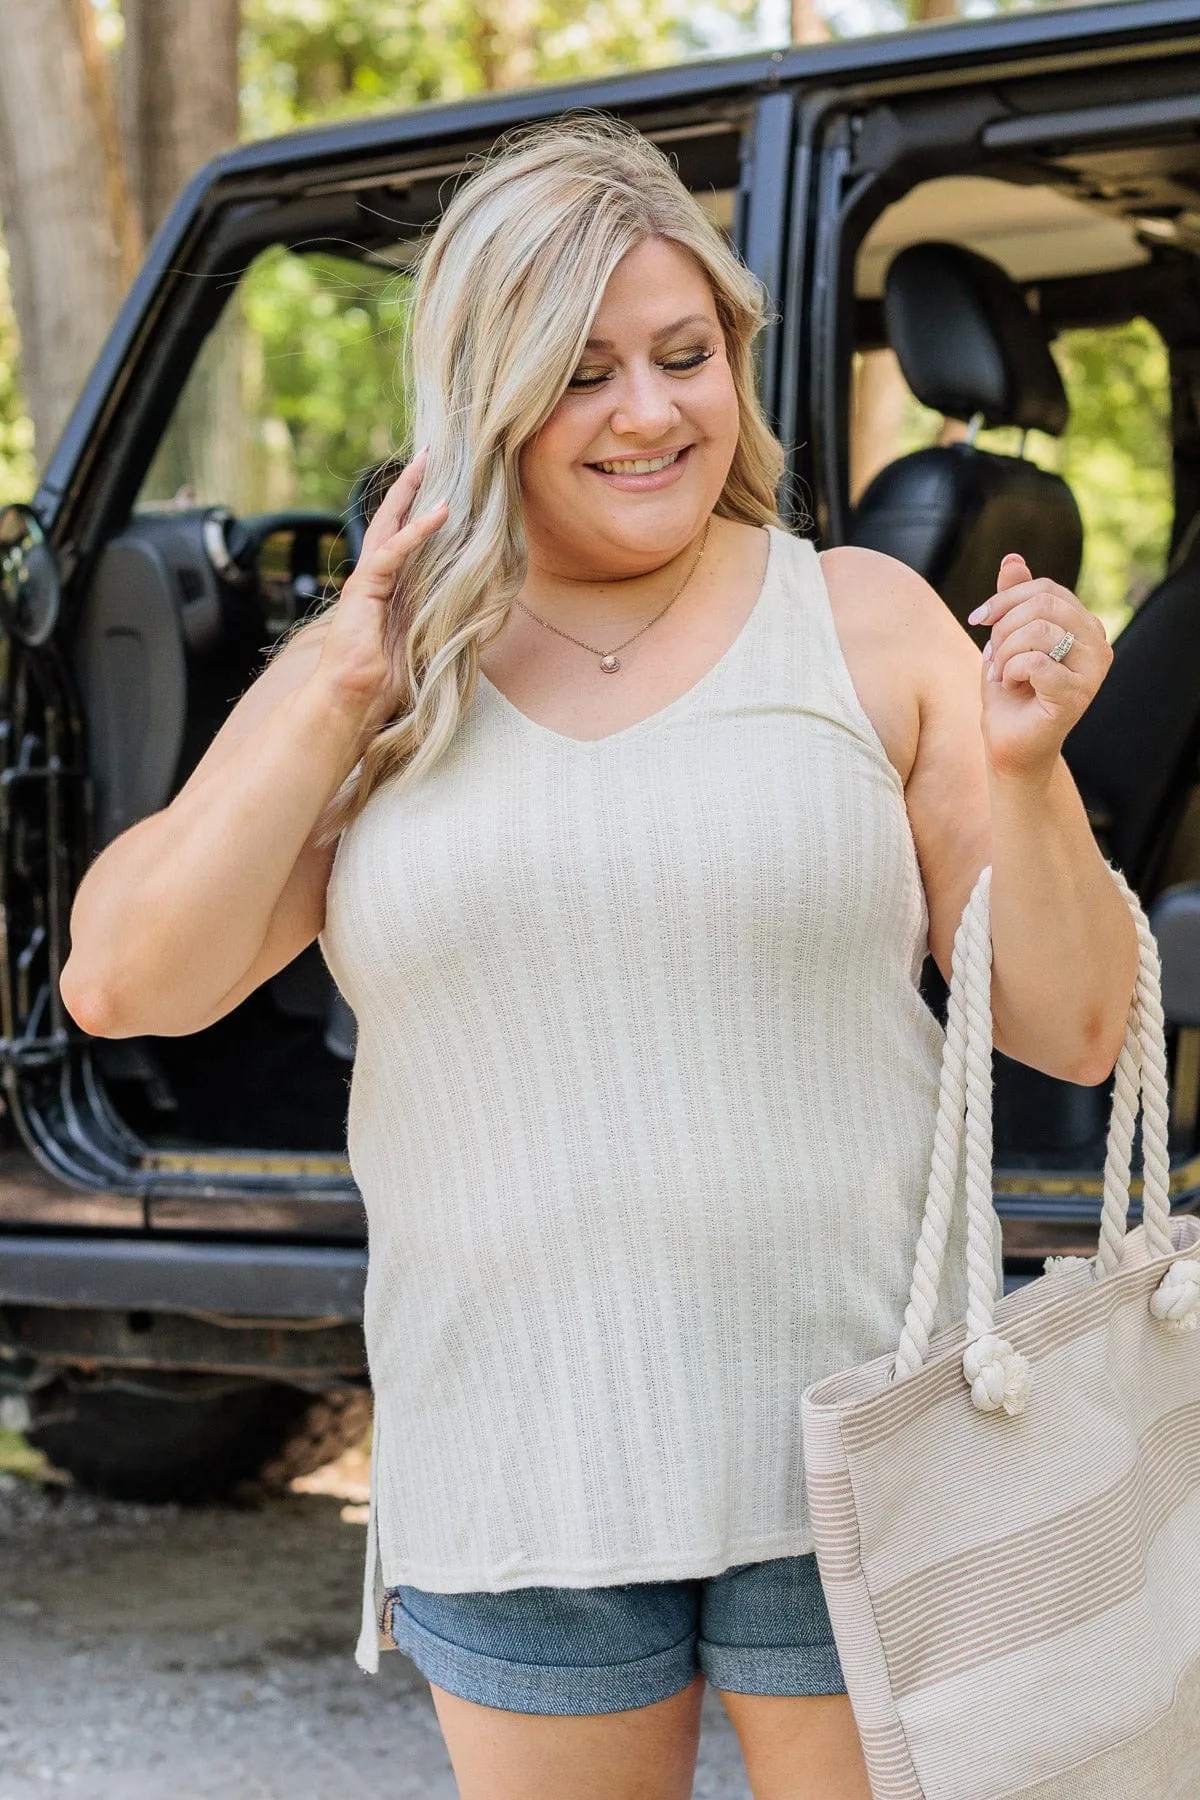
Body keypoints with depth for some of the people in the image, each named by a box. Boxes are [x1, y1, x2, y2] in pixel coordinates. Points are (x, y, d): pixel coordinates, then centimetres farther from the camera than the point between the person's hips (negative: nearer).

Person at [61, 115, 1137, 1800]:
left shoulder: (863, 622, -1)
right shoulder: (373, 665, 4)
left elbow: (1076, 1032, -1)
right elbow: (124, 987, -5)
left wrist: (1022, 768, -17)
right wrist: (336, 702, -11)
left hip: (849, 1459, -1)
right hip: (516, 1462, 2)